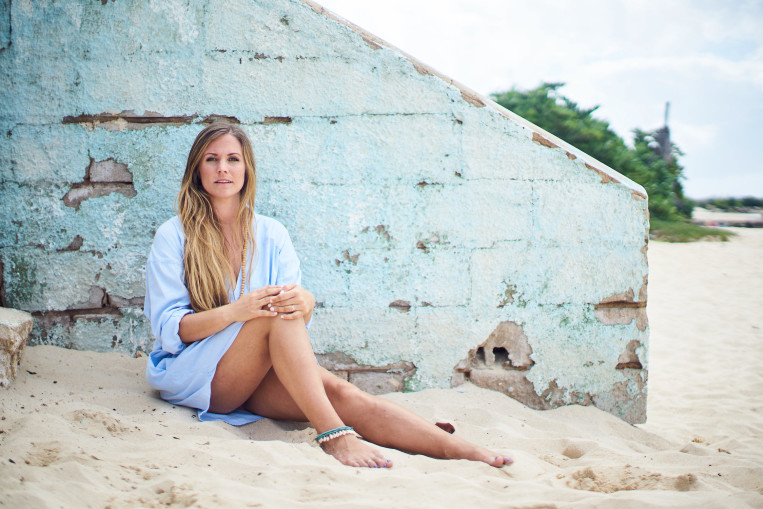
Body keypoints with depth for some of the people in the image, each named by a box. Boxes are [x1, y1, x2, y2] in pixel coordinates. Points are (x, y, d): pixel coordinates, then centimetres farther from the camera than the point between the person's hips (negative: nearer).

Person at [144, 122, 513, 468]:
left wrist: (303, 302, -24)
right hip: (189, 374, -3)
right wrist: (234, 312, -25)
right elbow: (167, 328, -7)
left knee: (340, 392, -26)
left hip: (259, 378, 3)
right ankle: (333, 434, -40)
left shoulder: (271, 235, 12)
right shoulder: (172, 237, 0)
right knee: (275, 314, -30)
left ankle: (467, 453, -40)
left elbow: (301, 303, 2)